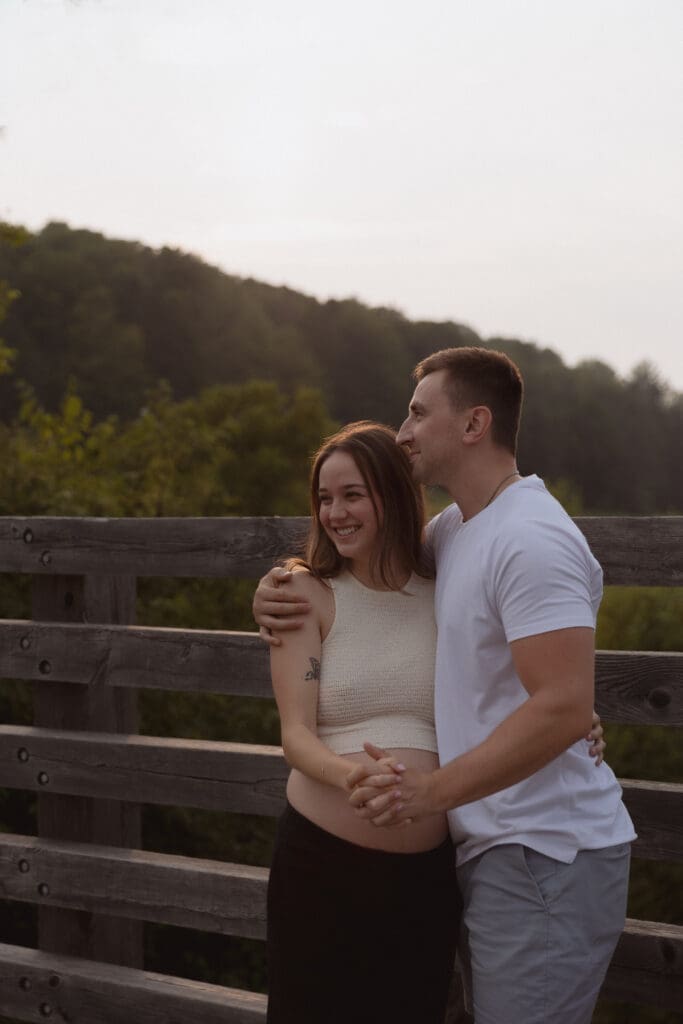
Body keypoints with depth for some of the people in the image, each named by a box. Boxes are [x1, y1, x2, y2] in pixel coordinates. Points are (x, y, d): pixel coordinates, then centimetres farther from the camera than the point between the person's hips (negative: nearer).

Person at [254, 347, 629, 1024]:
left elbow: (564, 708, -25)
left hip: (545, 855, -10)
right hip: (495, 848, 10)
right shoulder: (453, 529, 14)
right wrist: (281, 594, 8)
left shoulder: (531, 541, -18)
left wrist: (435, 791, -27)